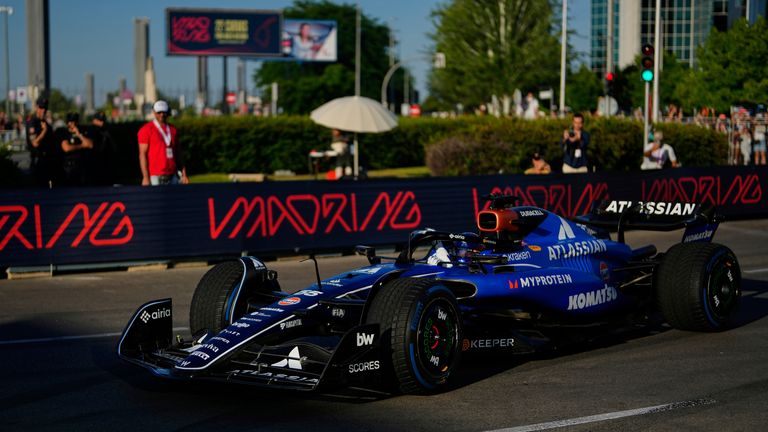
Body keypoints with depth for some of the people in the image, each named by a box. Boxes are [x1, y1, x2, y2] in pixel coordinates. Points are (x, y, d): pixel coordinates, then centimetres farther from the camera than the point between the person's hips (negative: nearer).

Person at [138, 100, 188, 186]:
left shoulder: (172, 130, 14)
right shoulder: (146, 130, -3)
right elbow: (142, 154, -7)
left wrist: (183, 174, 10)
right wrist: (145, 177, -13)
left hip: (172, 176, 5)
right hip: (156, 177, -5)